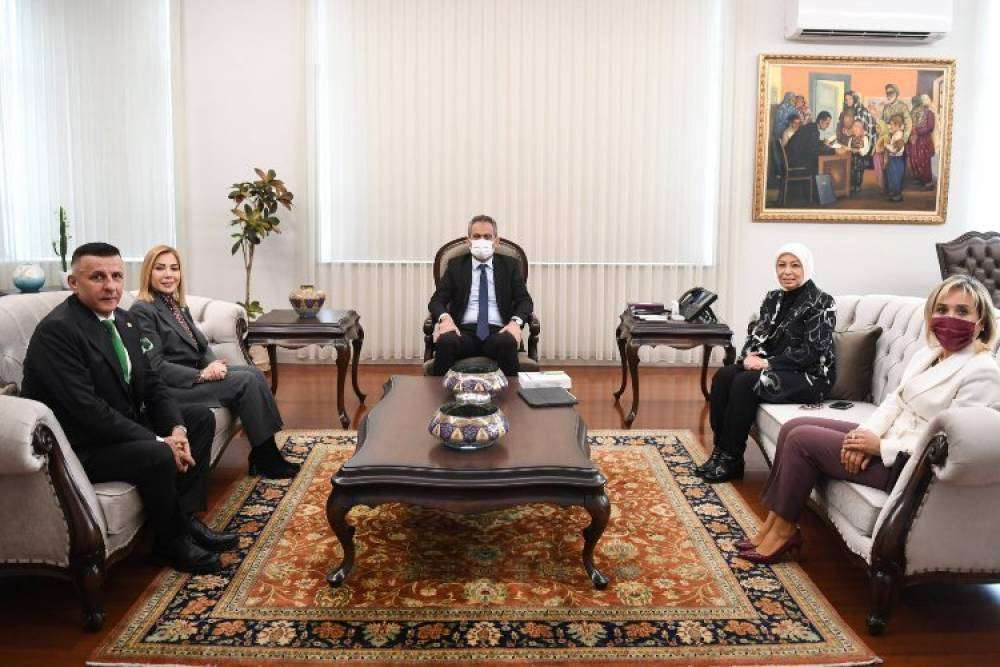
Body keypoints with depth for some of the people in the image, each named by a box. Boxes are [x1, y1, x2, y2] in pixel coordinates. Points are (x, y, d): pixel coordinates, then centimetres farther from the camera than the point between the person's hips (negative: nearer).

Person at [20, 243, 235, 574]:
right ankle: (171, 541, -3)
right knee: (158, 456, -30)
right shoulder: (56, 330, -22)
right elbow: (86, 409, -29)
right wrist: (160, 442, -26)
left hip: (125, 424, 10)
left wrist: (177, 429, -11)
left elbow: (151, 383, 8)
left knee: (201, 417, 7)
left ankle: (185, 516, 6)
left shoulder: (122, 320, 5)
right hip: (79, 446, -10)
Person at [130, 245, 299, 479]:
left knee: (254, 372, -11)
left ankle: (265, 455, -13)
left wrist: (213, 365, -7)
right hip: (170, 388, -8)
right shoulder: (143, 311, -11)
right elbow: (155, 366, -17)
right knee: (246, 382, -19)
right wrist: (201, 375, -21)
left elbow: (201, 345, 15)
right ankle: (265, 459, -10)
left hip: (194, 373, 8)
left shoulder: (178, 306, 17)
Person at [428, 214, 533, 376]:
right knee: (446, 342, -35)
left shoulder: (510, 265, 16)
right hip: (463, 331, 0)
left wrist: (516, 321, -14)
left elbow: (525, 300, 9)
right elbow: (436, 300, 9)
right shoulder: (456, 265, 16)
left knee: (507, 343, -36)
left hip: (498, 332, 0)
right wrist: (445, 317, -15)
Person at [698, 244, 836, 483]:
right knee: (723, 376, -19)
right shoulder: (773, 298, 12)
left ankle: (732, 461, -18)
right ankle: (720, 452, -17)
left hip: (809, 377, -7)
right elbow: (757, 335, 11)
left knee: (745, 383, -28)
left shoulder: (821, 302, -9)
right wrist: (748, 356, -12)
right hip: (774, 368, 7)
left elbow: (811, 352, -17)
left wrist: (767, 363, -20)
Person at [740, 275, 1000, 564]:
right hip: (887, 438, 9)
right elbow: (895, 400, 8)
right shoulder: (927, 354, 10)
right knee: (793, 427, -1)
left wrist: (880, 445, -19)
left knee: (801, 439, -12)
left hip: (909, 465, -9)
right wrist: (866, 433, -11)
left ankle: (783, 532, 3)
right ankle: (772, 524, 3)